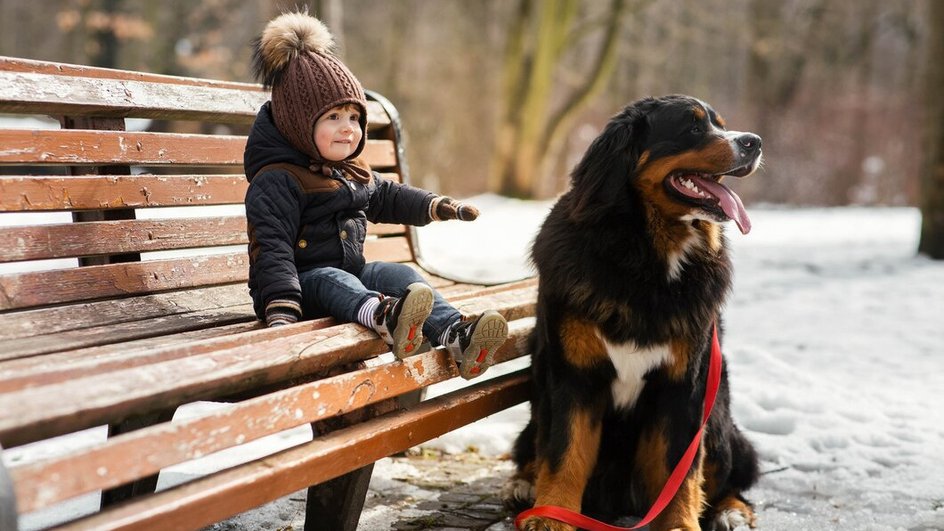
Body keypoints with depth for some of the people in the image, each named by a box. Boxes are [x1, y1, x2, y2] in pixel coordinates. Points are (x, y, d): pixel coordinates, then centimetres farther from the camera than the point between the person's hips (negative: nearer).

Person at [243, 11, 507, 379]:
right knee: (331, 281, -36)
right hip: (304, 281, -8)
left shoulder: (354, 170, 14)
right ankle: (384, 316, -71)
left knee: (400, 274, -16)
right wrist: (281, 311, -37)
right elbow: (272, 248, -25)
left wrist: (439, 206, 27)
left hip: (353, 270, 8)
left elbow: (388, 197, 33)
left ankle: (454, 335, -38)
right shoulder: (277, 180, -15)